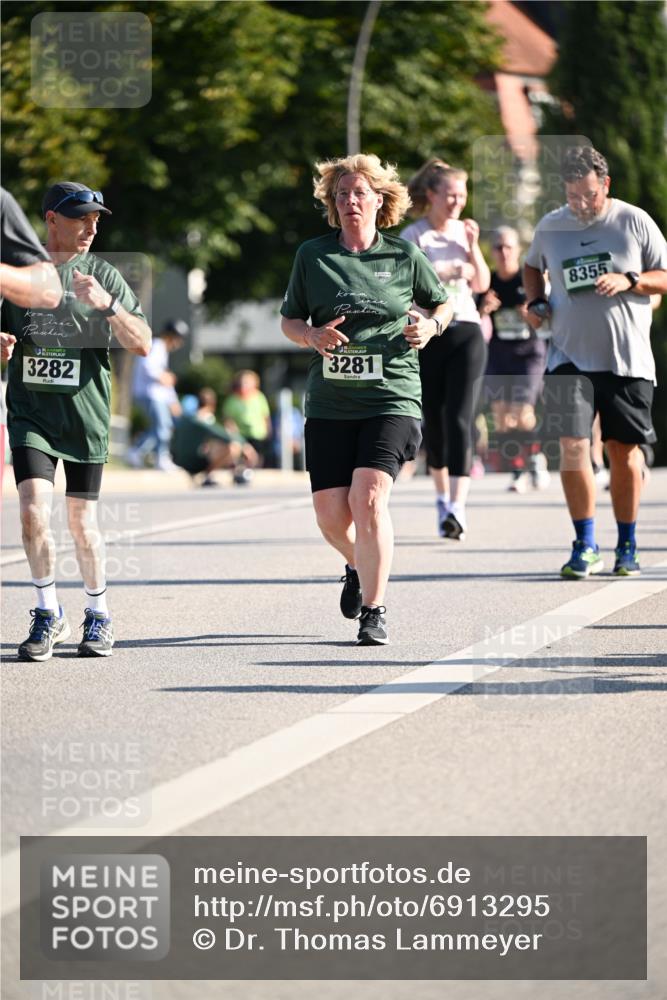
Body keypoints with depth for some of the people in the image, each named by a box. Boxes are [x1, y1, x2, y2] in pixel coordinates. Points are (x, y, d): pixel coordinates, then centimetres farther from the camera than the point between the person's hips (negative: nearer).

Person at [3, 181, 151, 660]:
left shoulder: (103, 275, 3)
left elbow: (142, 344, -4)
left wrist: (106, 305, -19)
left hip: (85, 414, 0)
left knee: (82, 522, 5)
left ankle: (98, 615, 25)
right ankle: (49, 615, 1)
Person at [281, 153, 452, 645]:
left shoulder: (404, 255, 4)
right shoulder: (313, 255, 6)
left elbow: (443, 303, 18)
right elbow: (289, 320, 13)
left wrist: (430, 326, -4)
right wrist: (312, 336, -8)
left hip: (391, 397, -2)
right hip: (329, 403, 2)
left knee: (369, 497, -19)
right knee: (331, 515, 0)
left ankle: (374, 611, -9)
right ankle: (359, 567, 36)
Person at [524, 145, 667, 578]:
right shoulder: (550, 226, 7)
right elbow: (533, 266, 27)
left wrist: (629, 281, -15)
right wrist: (537, 301, 9)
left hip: (627, 359, -1)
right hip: (570, 358, 1)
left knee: (624, 450, 4)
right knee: (573, 445, -11)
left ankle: (627, 545, 19)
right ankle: (585, 546, -3)